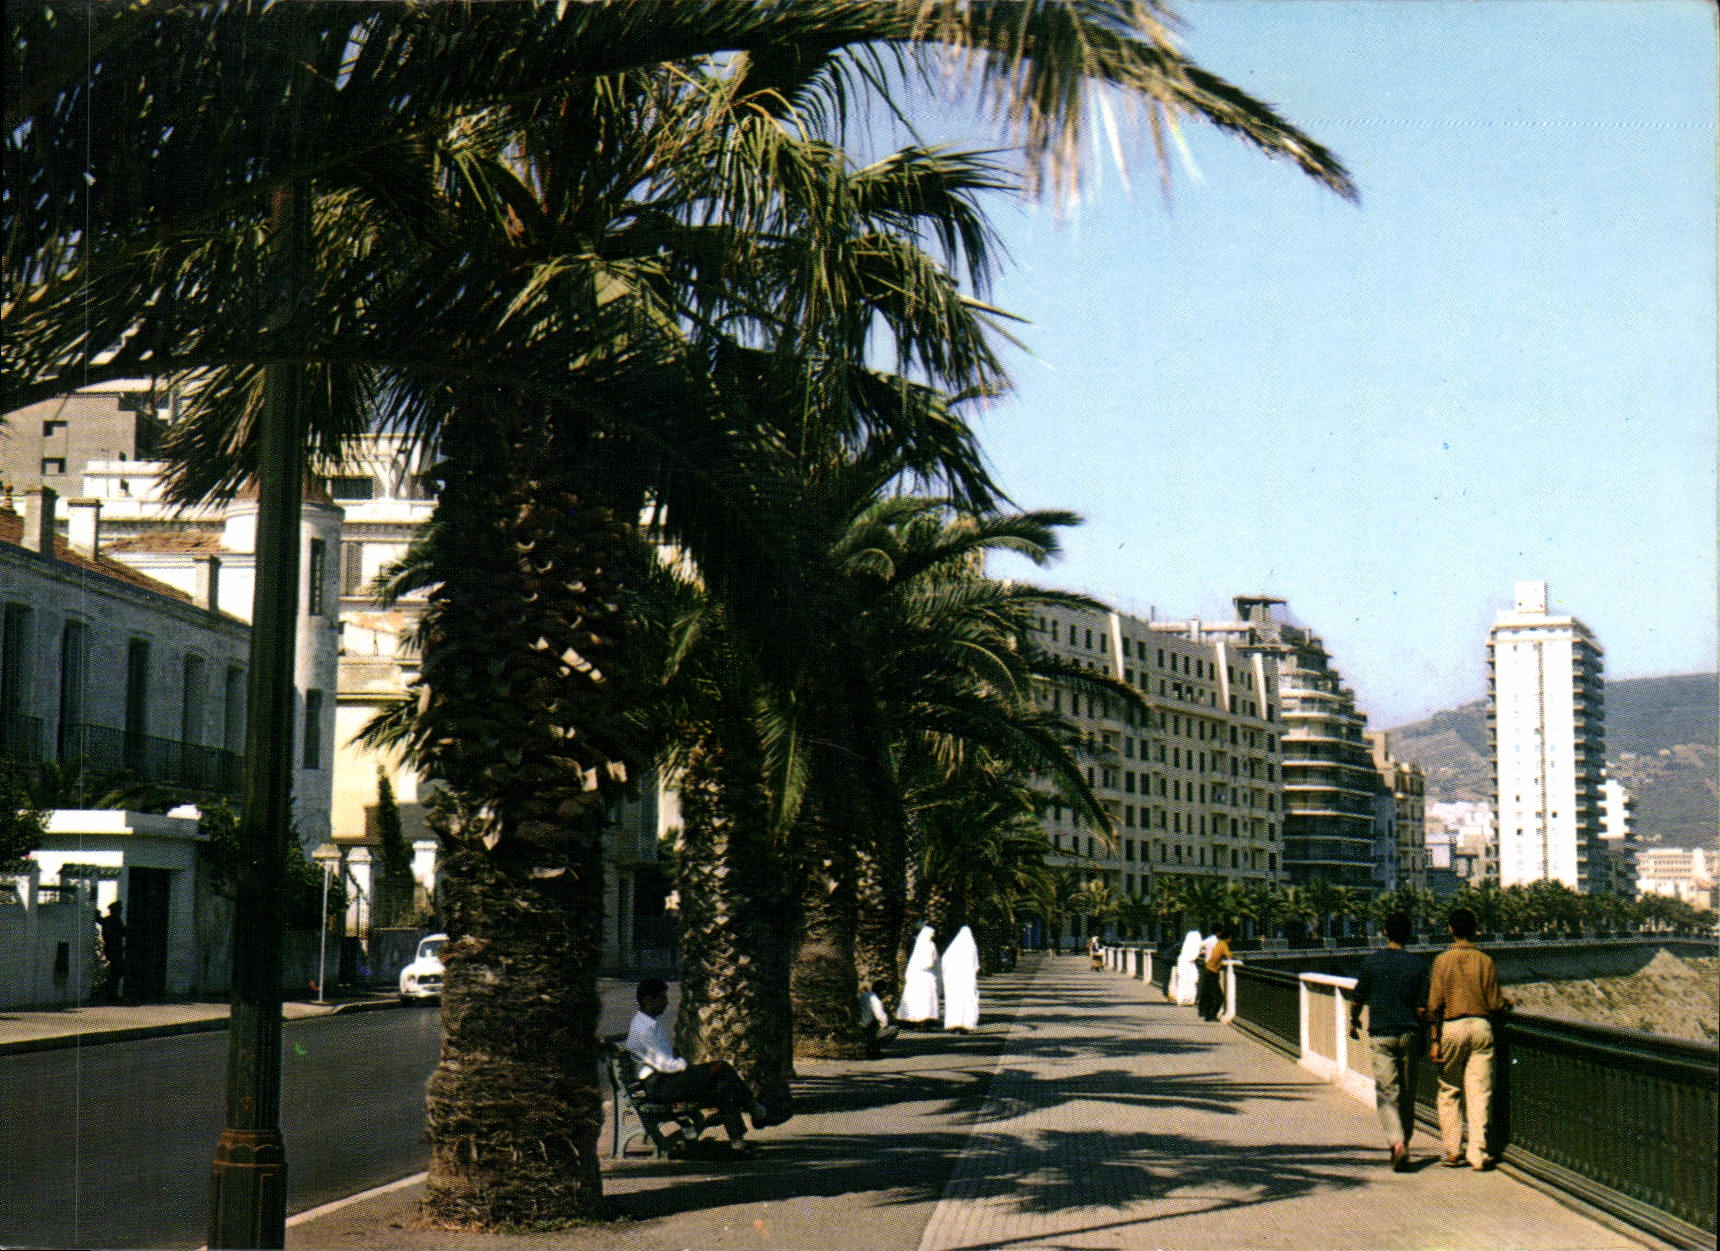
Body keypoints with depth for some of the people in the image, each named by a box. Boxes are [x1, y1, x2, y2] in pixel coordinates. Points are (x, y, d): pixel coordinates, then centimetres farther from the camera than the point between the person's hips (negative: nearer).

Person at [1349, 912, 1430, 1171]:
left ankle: (1397, 1143, -23)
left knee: (1386, 1093, -4)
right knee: (1407, 1092, 15)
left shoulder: (1372, 962, -4)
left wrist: (1353, 1022, 22)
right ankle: (1404, 1141, 25)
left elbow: (1357, 1000, 3)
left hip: (1381, 1035, -2)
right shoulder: (1418, 964, -2)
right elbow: (1422, 1008, -4)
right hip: (1410, 1035, 2)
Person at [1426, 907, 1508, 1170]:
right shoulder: (1485, 960, 0)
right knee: (1479, 1093, 3)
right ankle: (1478, 1154, 1)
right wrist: (1506, 1004, 22)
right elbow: (1494, 1004, -1)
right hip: (1481, 1026, 1)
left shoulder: (1442, 961, -4)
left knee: (1449, 1092, 11)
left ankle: (1452, 1151, 10)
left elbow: (1434, 1004, -7)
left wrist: (1435, 1040, -3)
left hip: (1451, 1028, -1)